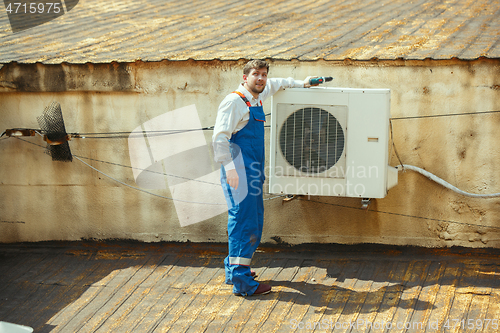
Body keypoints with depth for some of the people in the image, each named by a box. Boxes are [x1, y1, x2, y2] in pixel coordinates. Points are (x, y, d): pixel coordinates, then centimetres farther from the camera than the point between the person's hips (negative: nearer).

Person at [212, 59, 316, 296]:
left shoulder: (257, 98, 15)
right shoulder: (234, 101, -11)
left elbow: (275, 84, 39)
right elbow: (219, 136, -18)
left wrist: (300, 83, 40)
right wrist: (229, 167, -25)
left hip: (253, 172, 10)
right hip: (239, 171, -10)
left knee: (253, 222, 13)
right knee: (244, 221, -11)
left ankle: (234, 269, 24)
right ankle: (241, 282, -11)